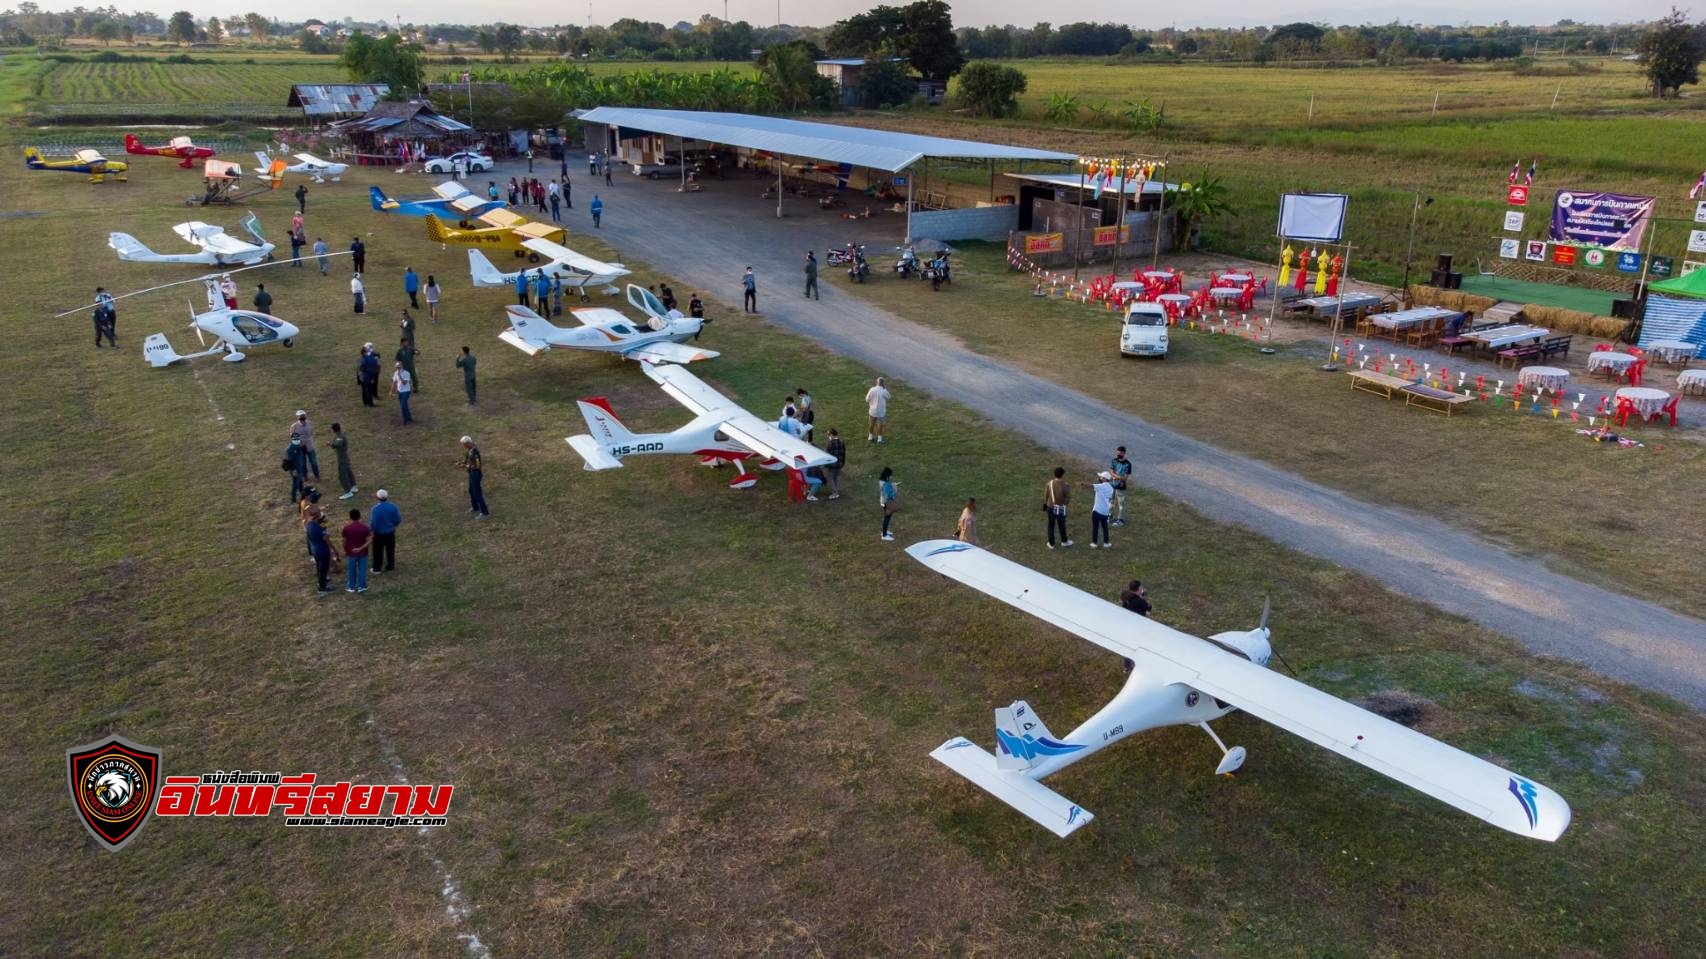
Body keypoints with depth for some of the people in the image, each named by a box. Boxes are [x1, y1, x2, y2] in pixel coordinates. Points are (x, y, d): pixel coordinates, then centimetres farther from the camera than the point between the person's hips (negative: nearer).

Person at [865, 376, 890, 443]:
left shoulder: (872, 389, -12)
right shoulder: (884, 391, -20)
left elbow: (867, 399, -4)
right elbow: (888, 397, 1)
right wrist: (885, 388, -2)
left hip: (872, 410, 3)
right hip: (881, 411, -3)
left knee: (872, 424, 20)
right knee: (880, 425, 12)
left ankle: (870, 437, 33)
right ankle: (879, 439, 21)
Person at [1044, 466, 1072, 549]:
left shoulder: (1049, 483, -11)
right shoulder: (1066, 485, -19)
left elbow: (1046, 495, -1)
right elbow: (1068, 497, -12)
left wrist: (1045, 505, 13)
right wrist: (1064, 504, 7)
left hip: (1050, 507, 2)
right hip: (1061, 508, -2)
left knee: (1051, 525, 15)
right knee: (1061, 525, 18)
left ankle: (1051, 543, 23)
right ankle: (1064, 541, 37)